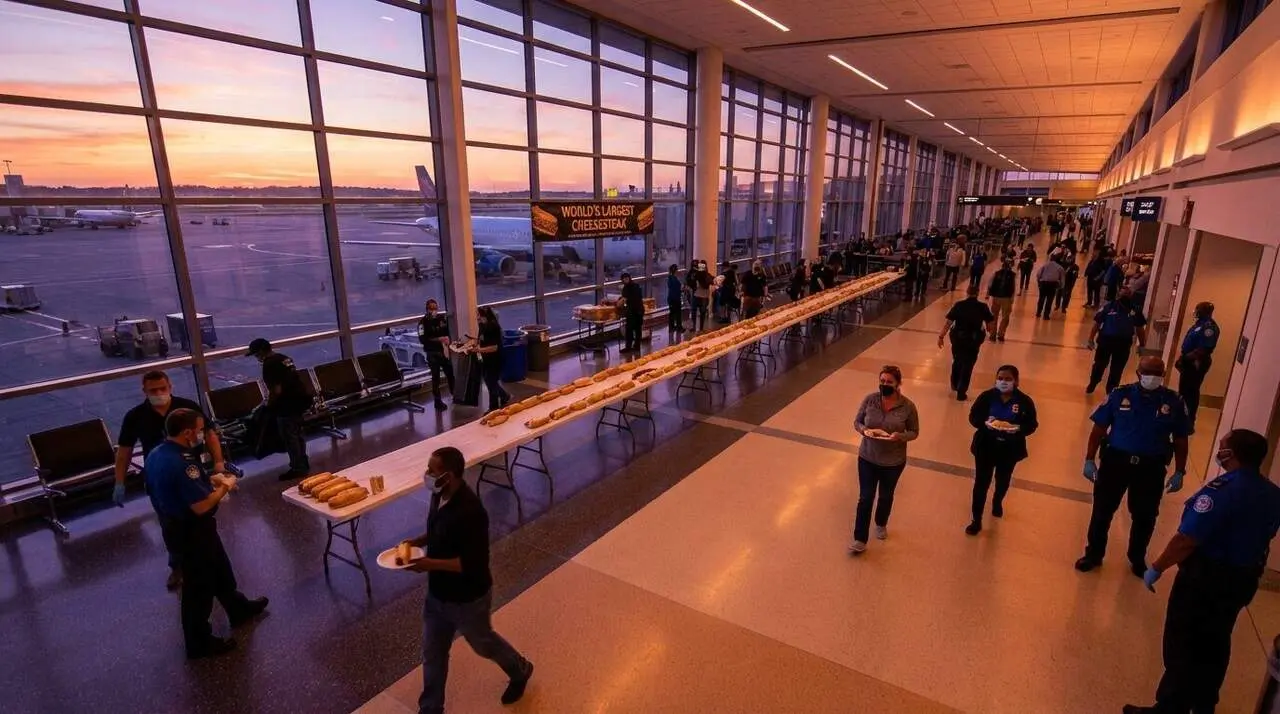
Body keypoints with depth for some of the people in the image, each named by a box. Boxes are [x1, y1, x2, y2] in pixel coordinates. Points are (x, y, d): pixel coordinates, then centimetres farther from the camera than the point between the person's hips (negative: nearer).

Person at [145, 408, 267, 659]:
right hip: (193, 531, -10)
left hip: (177, 524, 10)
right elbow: (201, 506, -29)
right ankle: (199, 643, 26)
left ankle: (239, 610, 45)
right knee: (199, 585, 8)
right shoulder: (180, 464, -32)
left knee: (220, 569, 26)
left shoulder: (156, 454, -1)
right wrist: (225, 487, -13)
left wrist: (209, 479, 4)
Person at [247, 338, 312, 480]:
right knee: (297, 434, 19)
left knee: (289, 437, 2)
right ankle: (303, 464, 28)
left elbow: (276, 390, -20)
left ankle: (297, 468, 9)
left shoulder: (269, 364, -15)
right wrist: (272, 401, 24)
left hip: (288, 404, -10)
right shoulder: (284, 358, 14)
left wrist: (269, 406, -5)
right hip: (300, 399, 10)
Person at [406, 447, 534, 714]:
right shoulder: (439, 496, -8)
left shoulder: (470, 512, -35)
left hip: (468, 597, -7)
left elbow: (473, 563, -30)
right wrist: (418, 541, -6)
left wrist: (430, 564, -32)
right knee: (432, 653, 19)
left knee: (482, 643, 20)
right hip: (437, 593, 7)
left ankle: (520, 671, 49)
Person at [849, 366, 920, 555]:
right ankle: (860, 540, 16)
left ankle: (881, 524, 51)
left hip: (893, 462, 0)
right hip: (867, 458, 0)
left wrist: (900, 436, -25)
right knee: (865, 498, 5)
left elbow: (914, 432, -4)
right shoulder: (870, 399, -12)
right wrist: (863, 430, -23)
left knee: (885, 496, 22)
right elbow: (857, 421, 0)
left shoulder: (908, 406, -15)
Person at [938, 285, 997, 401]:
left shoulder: (959, 305, -3)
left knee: (957, 361, 24)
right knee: (968, 365, 10)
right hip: (974, 339, -1)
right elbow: (991, 324, 1)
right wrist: (990, 330, 24)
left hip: (958, 337, 1)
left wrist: (941, 336, 0)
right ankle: (961, 392, 11)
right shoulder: (983, 307, -2)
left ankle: (954, 384, 42)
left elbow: (948, 323, -6)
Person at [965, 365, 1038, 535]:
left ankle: (997, 502, 57)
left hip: (1010, 450, 1)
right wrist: (985, 423, -27)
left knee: (1003, 481, 25)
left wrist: (1018, 429, -28)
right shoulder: (987, 396, -12)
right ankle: (976, 521, 14)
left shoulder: (1025, 401, -12)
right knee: (981, 483, 3)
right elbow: (973, 417, -7)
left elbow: (1032, 425, -7)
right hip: (985, 447, -1)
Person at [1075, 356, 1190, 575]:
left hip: (1151, 468, 1)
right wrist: (1090, 459, -5)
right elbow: (1099, 428, -2)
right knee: (1102, 510, 9)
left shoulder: (1173, 402, -2)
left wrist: (1179, 472, 3)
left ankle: (1137, 559, 37)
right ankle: (1094, 554, 26)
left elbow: (1180, 439, 5)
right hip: (1115, 460, -1)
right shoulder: (1119, 395, -6)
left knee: (1144, 517, 15)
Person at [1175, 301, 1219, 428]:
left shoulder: (1210, 327, -18)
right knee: (1183, 390, 17)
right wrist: (1182, 358, 11)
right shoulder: (1200, 323, 12)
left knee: (1191, 392, -2)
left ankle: (1189, 421, 6)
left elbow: (1203, 349, -23)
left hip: (1196, 364, -10)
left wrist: (1185, 358, -19)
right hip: (1189, 362, 10)